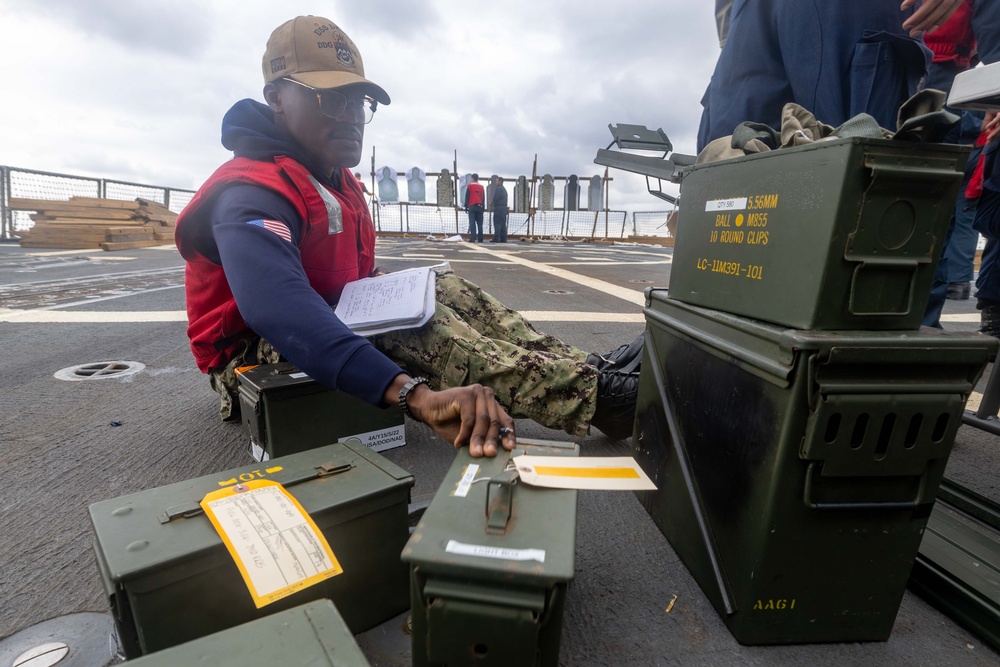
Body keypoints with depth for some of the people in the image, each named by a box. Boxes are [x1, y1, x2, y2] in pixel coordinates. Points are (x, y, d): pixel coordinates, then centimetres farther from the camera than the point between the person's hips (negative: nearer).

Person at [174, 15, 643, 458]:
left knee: (449, 291, -7)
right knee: (409, 323, -32)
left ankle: (590, 369, -15)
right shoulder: (251, 193, -24)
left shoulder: (339, 183, 6)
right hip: (255, 356, -8)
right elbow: (279, 310, -43)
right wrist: (416, 393, -55)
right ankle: (597, 399, -32)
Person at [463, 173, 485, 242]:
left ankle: (473, 238, -14)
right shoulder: (481, 187, 10)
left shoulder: (469, 186, 0)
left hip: (472, 206, -3)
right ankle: (480, 239, 2)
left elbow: (467, 197, -2)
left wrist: (466, 206, 1)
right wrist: (483, 207, 17)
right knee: (480, 223, 4)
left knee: (472, 223, -6)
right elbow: (483, 198, 12)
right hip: (479, 206, 3)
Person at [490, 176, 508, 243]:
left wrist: (492, 203, 4)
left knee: (497, 223, -9)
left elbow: (496, 198, -16)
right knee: (503, 224, 8)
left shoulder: (498, 189, -10)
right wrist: (493, 203, 17)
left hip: (498, 208, -9)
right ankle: (503, 239, 7)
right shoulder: (504, 189, 21)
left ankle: (496, 238, -13)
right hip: (504, 208, 9)